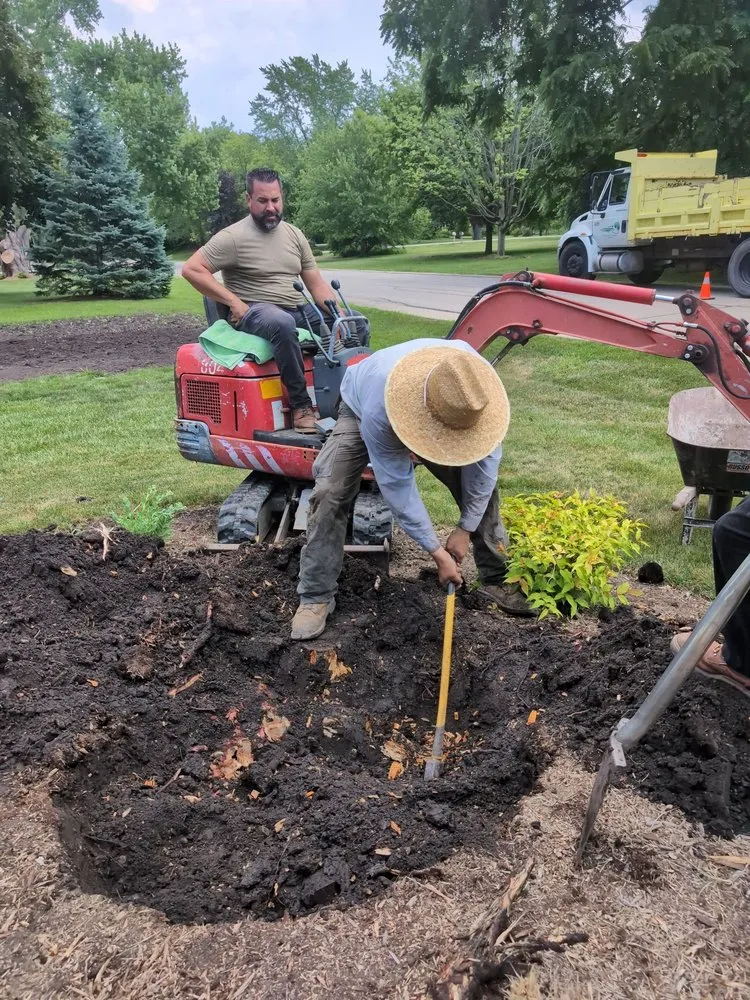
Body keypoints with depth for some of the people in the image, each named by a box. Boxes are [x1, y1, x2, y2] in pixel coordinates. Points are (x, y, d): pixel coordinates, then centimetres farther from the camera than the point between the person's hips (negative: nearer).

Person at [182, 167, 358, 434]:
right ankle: (301, 404, -32)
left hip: (298, 309, 6)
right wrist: (235, 303, -16)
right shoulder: (233, 237, -6)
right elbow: (191, 269, -11)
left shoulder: (294, 234, 12)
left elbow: (317, 284, 11)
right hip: (255, 311, -6)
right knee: (283, 323, -42)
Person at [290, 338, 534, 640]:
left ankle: (496, 578, 7)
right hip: (361, 410, -3)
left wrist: (466, 528, -19)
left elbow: (484, 460, -24)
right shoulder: (379, 408, -46)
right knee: (330, 492, -22)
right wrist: (437, 552, -30)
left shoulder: (478, 385, -36)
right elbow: (397, 486, -36)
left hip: (428, 412, 3)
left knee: (482, 481, -9)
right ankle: (316, 597, -9)